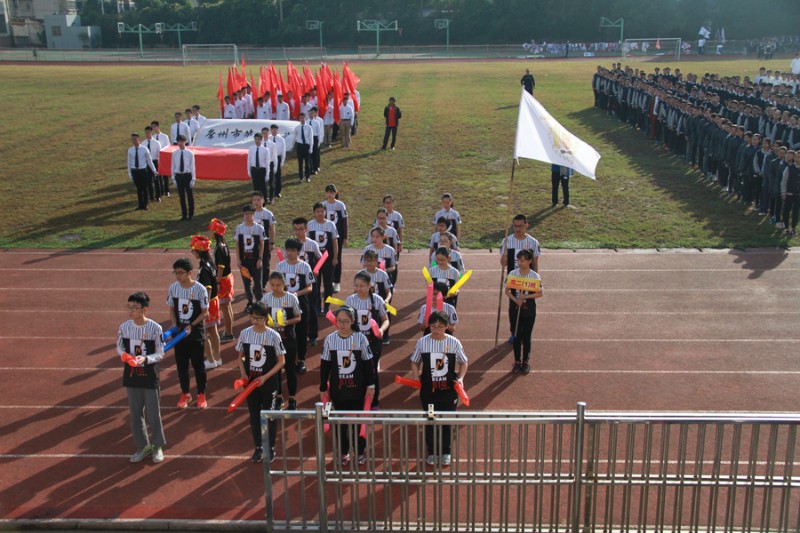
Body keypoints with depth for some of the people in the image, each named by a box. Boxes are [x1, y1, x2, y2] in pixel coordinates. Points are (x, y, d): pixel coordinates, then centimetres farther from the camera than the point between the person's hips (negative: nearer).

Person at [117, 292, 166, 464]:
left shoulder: (155, 328, -16)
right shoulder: (124, 326, -6)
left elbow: (160, 354, -9)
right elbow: (119, 347, 8)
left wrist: (145, 359, -27)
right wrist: (125, 356, -14)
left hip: (150, 377, -3)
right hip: (131, 376, 4)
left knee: (153, 414, 7)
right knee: (135, 414, 13)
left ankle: (158, 446, 26)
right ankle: (143, 446, 30)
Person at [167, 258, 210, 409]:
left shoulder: (200, 289, -15)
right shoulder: (173, 288, -4)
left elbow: (205, 312, -9)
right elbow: (172, 309, 7)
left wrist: (191, 325, -19)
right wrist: (175, 325, -7)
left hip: (196, 332, -3)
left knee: (198, 364, 7)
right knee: (181, 364, 11)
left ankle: (201, 395, 21)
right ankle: (185, 394, 27)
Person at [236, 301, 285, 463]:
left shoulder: (273, 336, -14)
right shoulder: (245, 334, -4)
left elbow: (281, 361, -8)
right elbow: (240, 357, 8)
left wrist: (265, 377, -16)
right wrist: (243, 374, -7)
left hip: (269, 383, -3)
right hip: (250, 382, 3)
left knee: (270, 416, 9)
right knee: (254, 416, 13)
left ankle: (271, 448, 24)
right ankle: (258, 448, 28)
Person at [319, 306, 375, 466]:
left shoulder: (360, 338, -8)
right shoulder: (330, 339, -4)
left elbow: (368, 363, -2)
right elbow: (324, 365, 2)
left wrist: (371, 385, -2)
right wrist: (323, 388, 4)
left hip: (357, 387, -1)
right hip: (337, 388, 1)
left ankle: (360, 452, 25)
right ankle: (343, 452, 26)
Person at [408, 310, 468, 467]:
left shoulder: (454, 342, -8)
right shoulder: (422, 342, -7)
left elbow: (463, 363, 4)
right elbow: (415, 363, 5)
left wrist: (460, 378, -11)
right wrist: (416, 378, -11)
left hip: (449, 389, 0)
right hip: (428, 389, 0)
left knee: (447, 421, 11)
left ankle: (446, 452, 31)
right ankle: (432, 452, 29)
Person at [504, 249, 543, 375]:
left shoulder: (535, 276, -6)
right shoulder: (513, 274, -2)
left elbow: (539, 293, -4)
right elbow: (507, 290, 0)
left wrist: (526, 296, -18)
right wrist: (516, 300, -17)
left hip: (529, 310, -1)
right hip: (515, 309, 1)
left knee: (526, 337, 6)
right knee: (516, 337, 8)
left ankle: (526, 362, 19)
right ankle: (517, 362, 18)